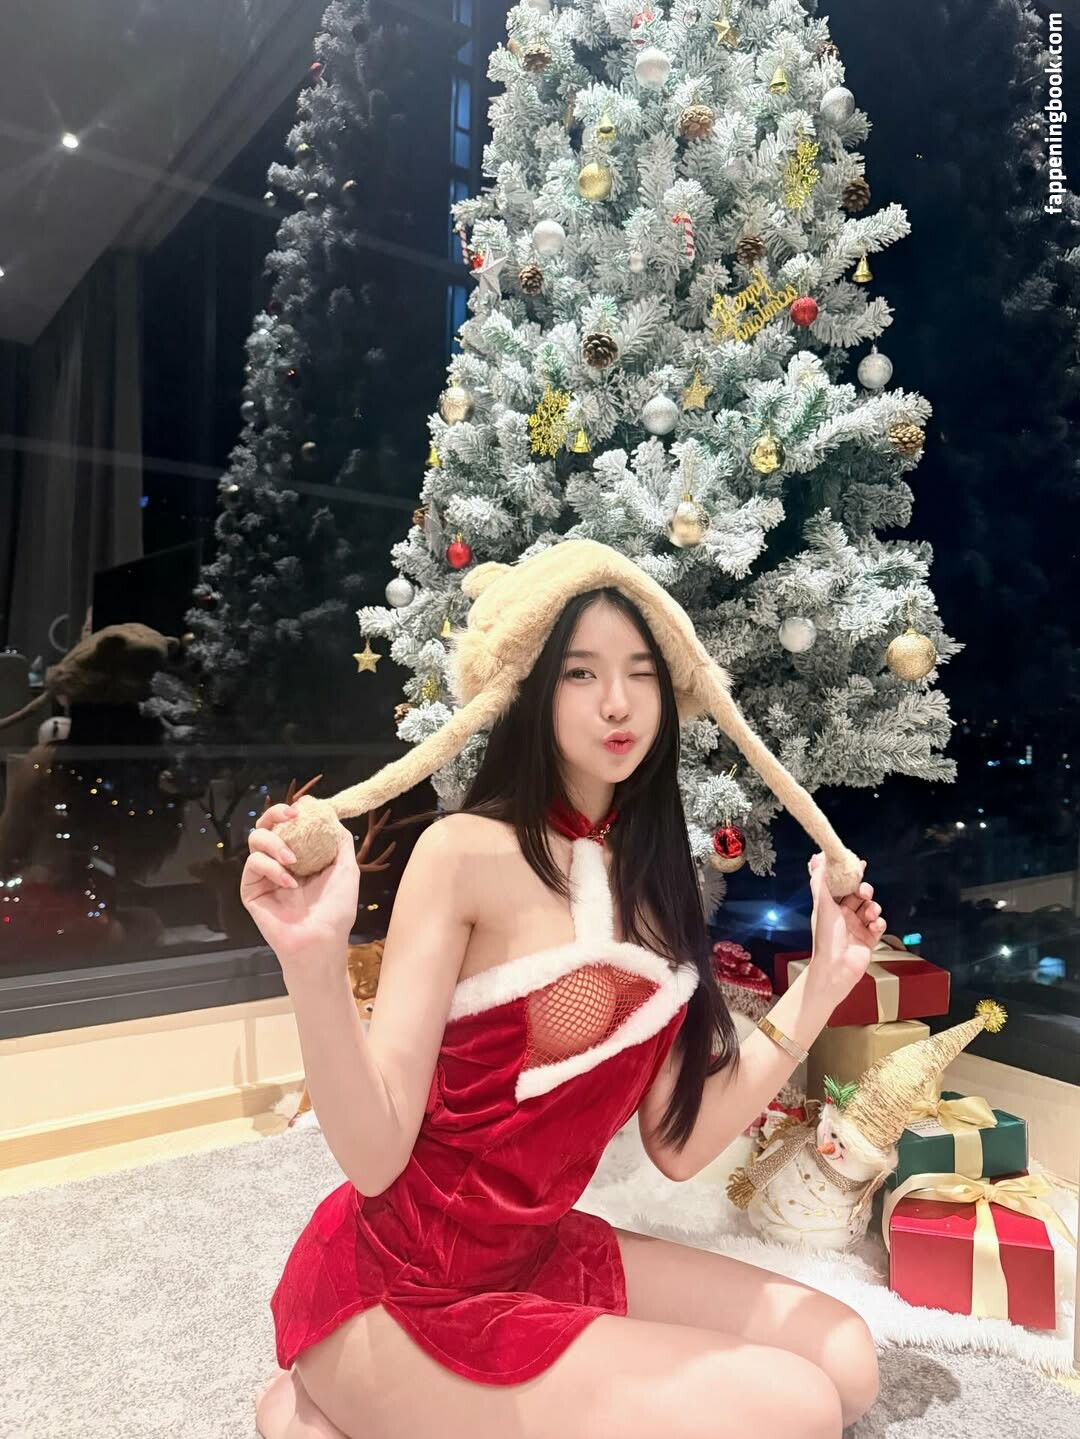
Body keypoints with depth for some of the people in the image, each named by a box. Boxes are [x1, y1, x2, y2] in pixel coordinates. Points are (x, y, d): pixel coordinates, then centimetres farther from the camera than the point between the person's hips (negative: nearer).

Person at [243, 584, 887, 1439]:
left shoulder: (651, 877, 2)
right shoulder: (466, 850, -19)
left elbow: (678, 1146, -2)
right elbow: (375, 1156, -21)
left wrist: (824, 982, -2)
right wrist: (315, 962, -36)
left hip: (536, 1254, 7)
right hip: (398, 1289, -7)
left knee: (845, 1360, 5)